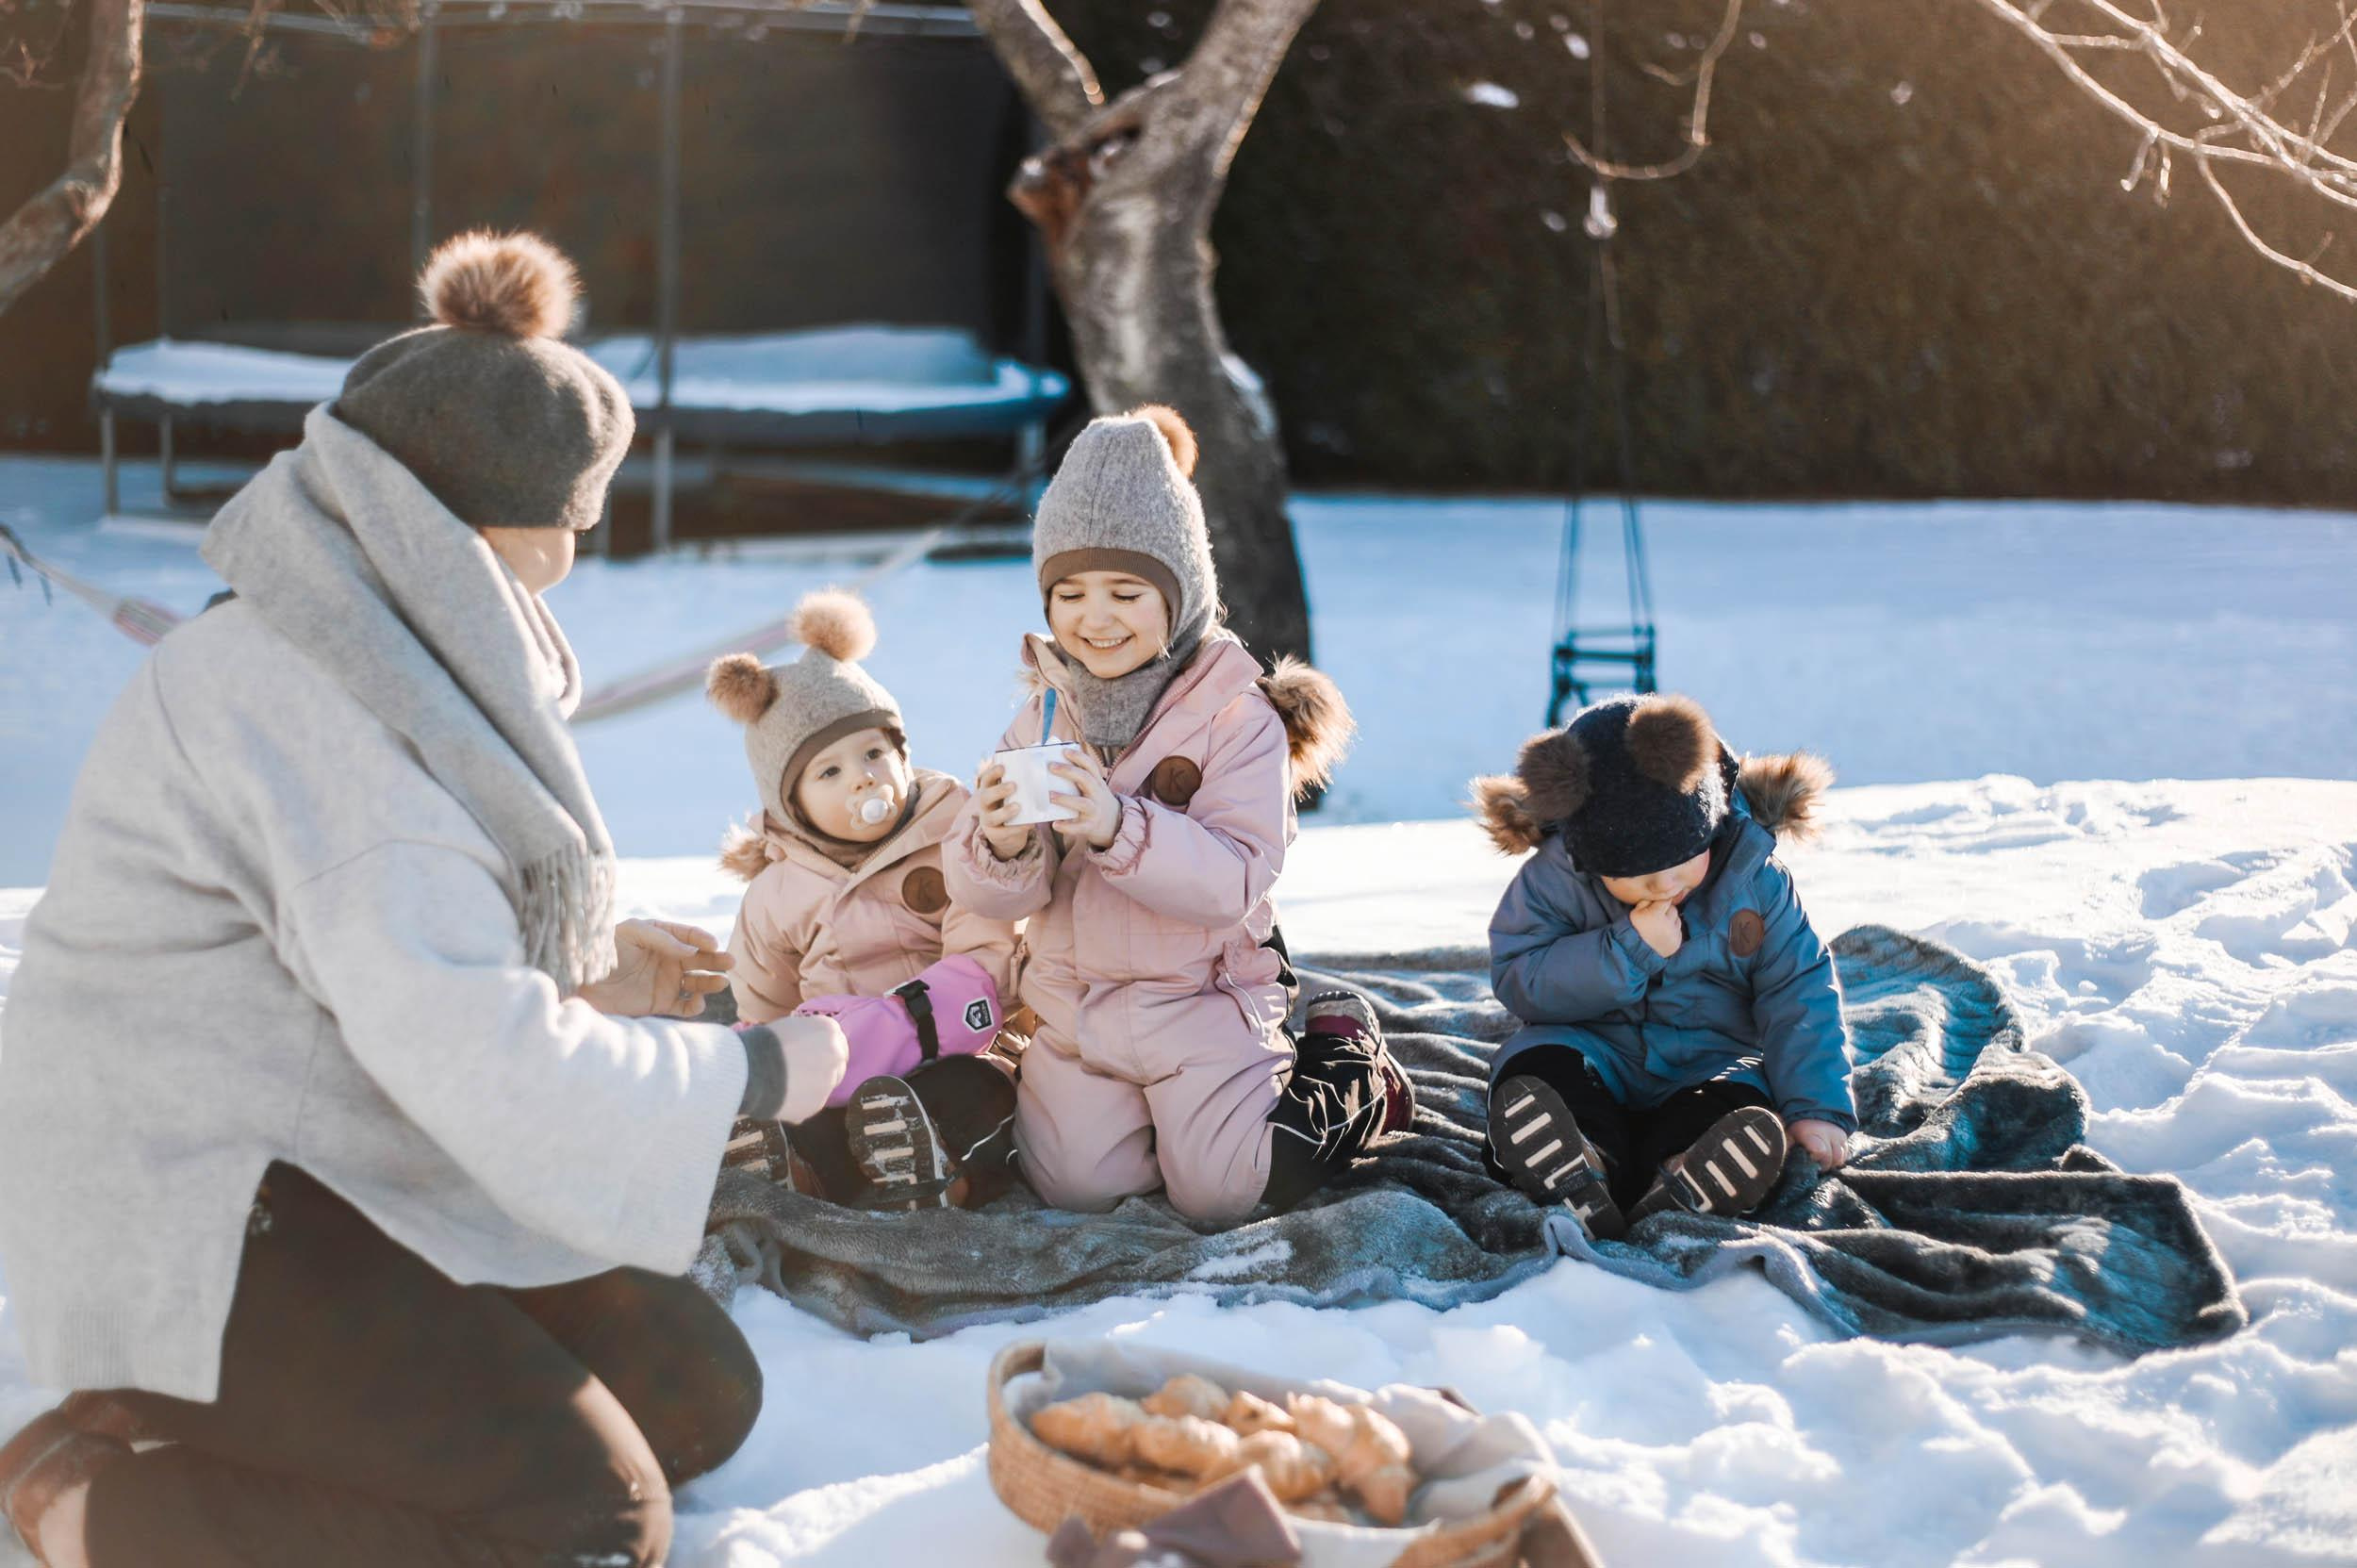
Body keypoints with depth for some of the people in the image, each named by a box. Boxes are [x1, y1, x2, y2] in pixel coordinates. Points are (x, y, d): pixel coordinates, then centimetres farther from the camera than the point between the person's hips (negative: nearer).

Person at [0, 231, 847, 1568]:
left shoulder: (389, 657, 10)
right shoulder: (307, 704, -23)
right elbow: (467, 1046, -28)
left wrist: (577, 978, 9)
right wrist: (764, 1071, -18)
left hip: (372, 1172, 11)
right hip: (203, 1220, -11)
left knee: (701, 1398, 5)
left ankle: (233, 1434, 4)